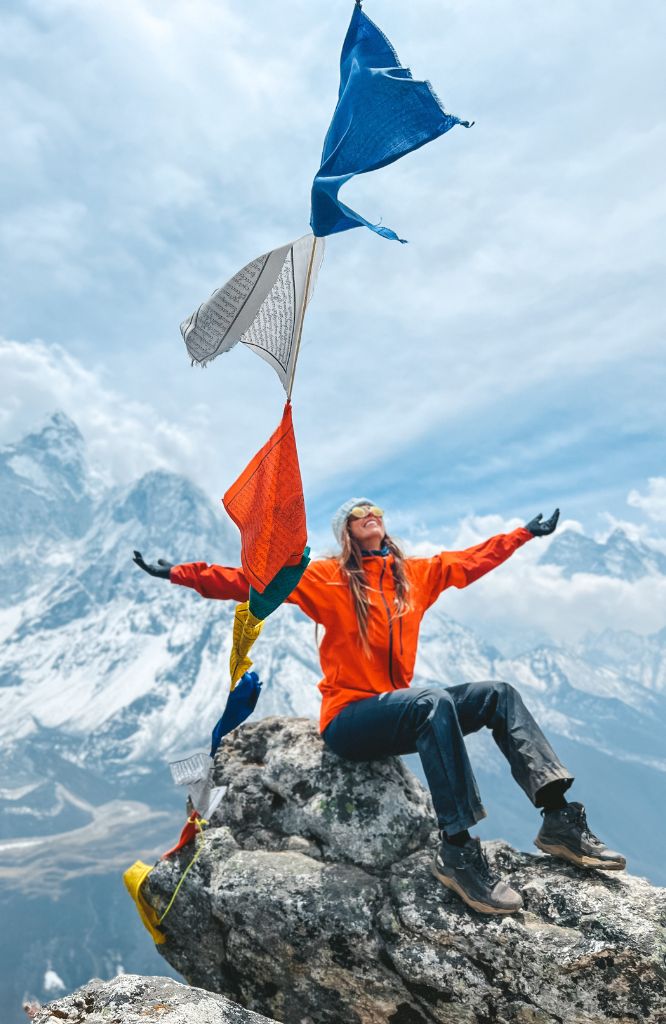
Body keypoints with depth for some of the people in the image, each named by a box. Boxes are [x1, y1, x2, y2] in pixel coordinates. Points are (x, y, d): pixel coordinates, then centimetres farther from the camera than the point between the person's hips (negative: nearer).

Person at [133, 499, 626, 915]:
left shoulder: (416, 574, 12)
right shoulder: (326, 577, -1)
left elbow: (473, 560, 24)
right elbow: (251, 580, -5)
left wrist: (527, 533, 31)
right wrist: (179, 573, -11)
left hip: (400, 715, 6)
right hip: (349, 718, -6)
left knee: (498, 694, -7)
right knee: (436, 700, -33)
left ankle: (559, 818, -13)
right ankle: (458, 848, -32)